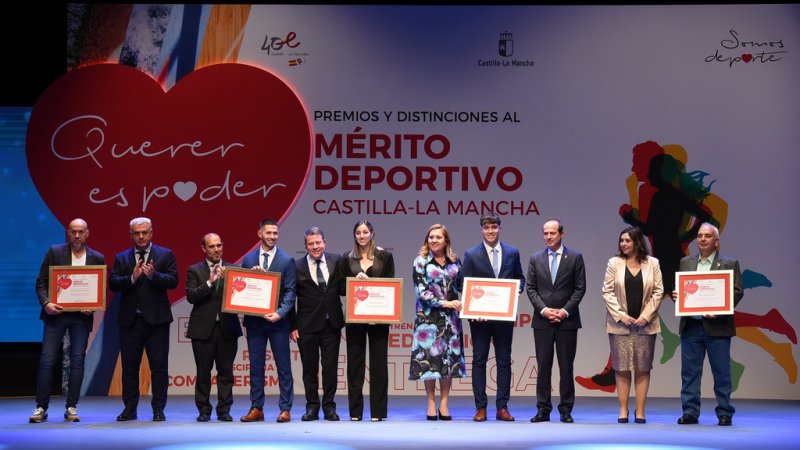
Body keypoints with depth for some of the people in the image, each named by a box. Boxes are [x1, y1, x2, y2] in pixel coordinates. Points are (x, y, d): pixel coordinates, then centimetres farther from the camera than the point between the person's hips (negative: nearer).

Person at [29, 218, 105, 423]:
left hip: (81, 316, 1)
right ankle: (41, 407, 2)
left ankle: (72, 407, 7)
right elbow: (41, 282, 1)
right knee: (47, 360, -3)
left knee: (77, 361, 1)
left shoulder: (97, 258, 6)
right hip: (56, 313, -1)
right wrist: (46, 303, -15)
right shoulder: (54, 252, 2)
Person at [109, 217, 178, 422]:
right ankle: (130, 409, 15)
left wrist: (153, 275, -22)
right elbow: (112, 283, -1)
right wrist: (132, 278, -18)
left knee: (159, 367, -1)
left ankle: (158, 409, 6)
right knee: (129, 367, 7)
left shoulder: (165, 255, 6)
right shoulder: (121, 258, 11)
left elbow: (173, 281, -6)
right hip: (129, 320, 2)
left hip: (156, 320, -2)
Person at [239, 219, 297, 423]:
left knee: (283, 366, 1)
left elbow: (290, 291, -3)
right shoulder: (248, 259, 8)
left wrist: (279, 313, -16)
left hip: (277, 321, -2)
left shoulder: (287, 261, 2)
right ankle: (256, 408, 13)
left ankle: (285, 409, 7)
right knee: (256, 366, 6)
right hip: (254, 320, 2)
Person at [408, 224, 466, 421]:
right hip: (428, 316, -3)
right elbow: (421, 291, -8)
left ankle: (444, 404, 8)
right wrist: (445, 303, -14)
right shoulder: (421, 262, -1)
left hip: (450, 316, 3)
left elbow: (460, 285, 15)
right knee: (429, 358, -2)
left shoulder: (454, 261, 9)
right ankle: (431, 404, 7)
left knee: (450, 358, 2)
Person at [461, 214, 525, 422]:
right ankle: (480, 408, 8)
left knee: (504, 361, 4)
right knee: (479, 361, 2)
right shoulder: (471, 255, 1)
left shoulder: (512, 253, 7)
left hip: (504, 315, 2)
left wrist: (517, 290, -7)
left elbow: (520, 278, 16)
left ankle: (502, 407, 10)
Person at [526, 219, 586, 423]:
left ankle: (566, 410, 9)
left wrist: (565, 311, -10)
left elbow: (580, 288, 0)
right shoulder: (535, 258, 8)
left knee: (566, 366, 3)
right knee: (543, 366, 2)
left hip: (567, 320, -1)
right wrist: (543, 309, -8)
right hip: (542, 320, 2)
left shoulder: (575, 257, 3)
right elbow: (530, 288, 5)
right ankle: (543, 409, 6)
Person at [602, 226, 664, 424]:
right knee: (622, 369, 1)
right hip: (620, 324, 0)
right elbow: (607, 291, 0)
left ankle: (640, 412, 7)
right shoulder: (614, 263, 3)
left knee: (643, 369, 2)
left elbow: (658, 291, 2)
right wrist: (620, 315, -10)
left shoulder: (652, 263, 4)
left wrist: (646, 315, -8)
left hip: (645, 324, 0)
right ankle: (623, 411, 7)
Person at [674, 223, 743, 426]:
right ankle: (690, 412, 11)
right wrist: (675, 295, -6)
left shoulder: (729, 263, 3)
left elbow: (737, 292, -3)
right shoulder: (686, 263, 15)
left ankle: (725, 413, 10)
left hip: (716, 326, -3)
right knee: (689, 371, 5)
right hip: (690, 326, 3)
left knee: (721, 373, 2)